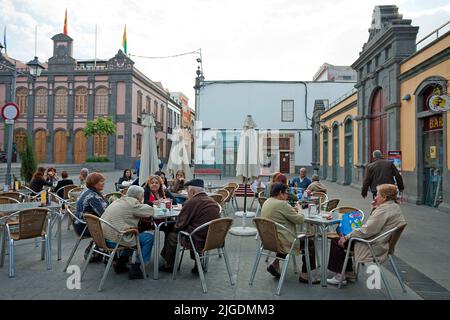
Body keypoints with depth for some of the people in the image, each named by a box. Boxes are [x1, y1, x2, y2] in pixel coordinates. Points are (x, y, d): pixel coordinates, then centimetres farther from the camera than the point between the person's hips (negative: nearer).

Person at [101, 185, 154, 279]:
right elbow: (150, 211, -9)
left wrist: (141, 205, 12)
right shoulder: (132, 203, -12)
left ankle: (121, 263, 28)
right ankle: (135, 269, 4)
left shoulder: (119, 200, 16)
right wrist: (143, 205, 11)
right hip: (114, 241, -10)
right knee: (149, 238, -1)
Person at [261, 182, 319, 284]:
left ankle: (275, 264, 23)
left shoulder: (266, 202, 8)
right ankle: (305, 275, 13)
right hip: (281, 242, -9)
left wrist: (293, 211, 10)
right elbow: (300, 219, -14)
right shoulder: (282, 204, -21)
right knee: (310, 244, 6)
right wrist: (298, 211, 5)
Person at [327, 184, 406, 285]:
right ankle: (350, 273, 23)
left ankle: (340, 276, 6)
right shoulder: (395, 206, 8)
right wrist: (374, 209, 5)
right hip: (381, 245, 10)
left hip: (372, 248, -10)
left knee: (337, 241, -3)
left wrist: (346, 237, -17)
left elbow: (366, 231, -26)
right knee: (343, 237, 19)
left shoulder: (384, 209, -24)